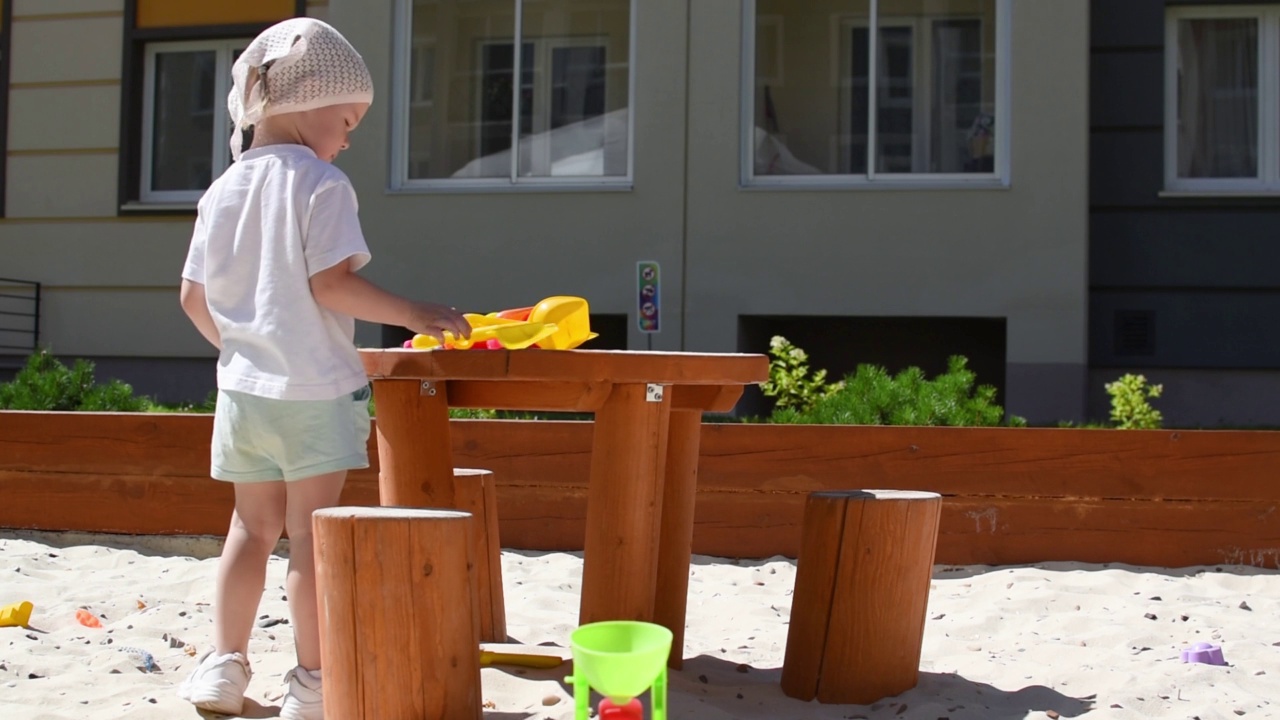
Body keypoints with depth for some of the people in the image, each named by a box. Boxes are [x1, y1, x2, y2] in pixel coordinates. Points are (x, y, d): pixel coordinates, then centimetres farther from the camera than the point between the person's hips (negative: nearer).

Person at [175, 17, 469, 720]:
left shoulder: (222, 191, 10)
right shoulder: (321, 184, -10)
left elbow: (193, 296, 11)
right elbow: (331, 283, -18)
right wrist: (412, 313, -11)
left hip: (243, 387, 6)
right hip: (313, 389, -6)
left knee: (253, 527, 16)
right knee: (310, 534, -1)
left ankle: (224, 663, 17)